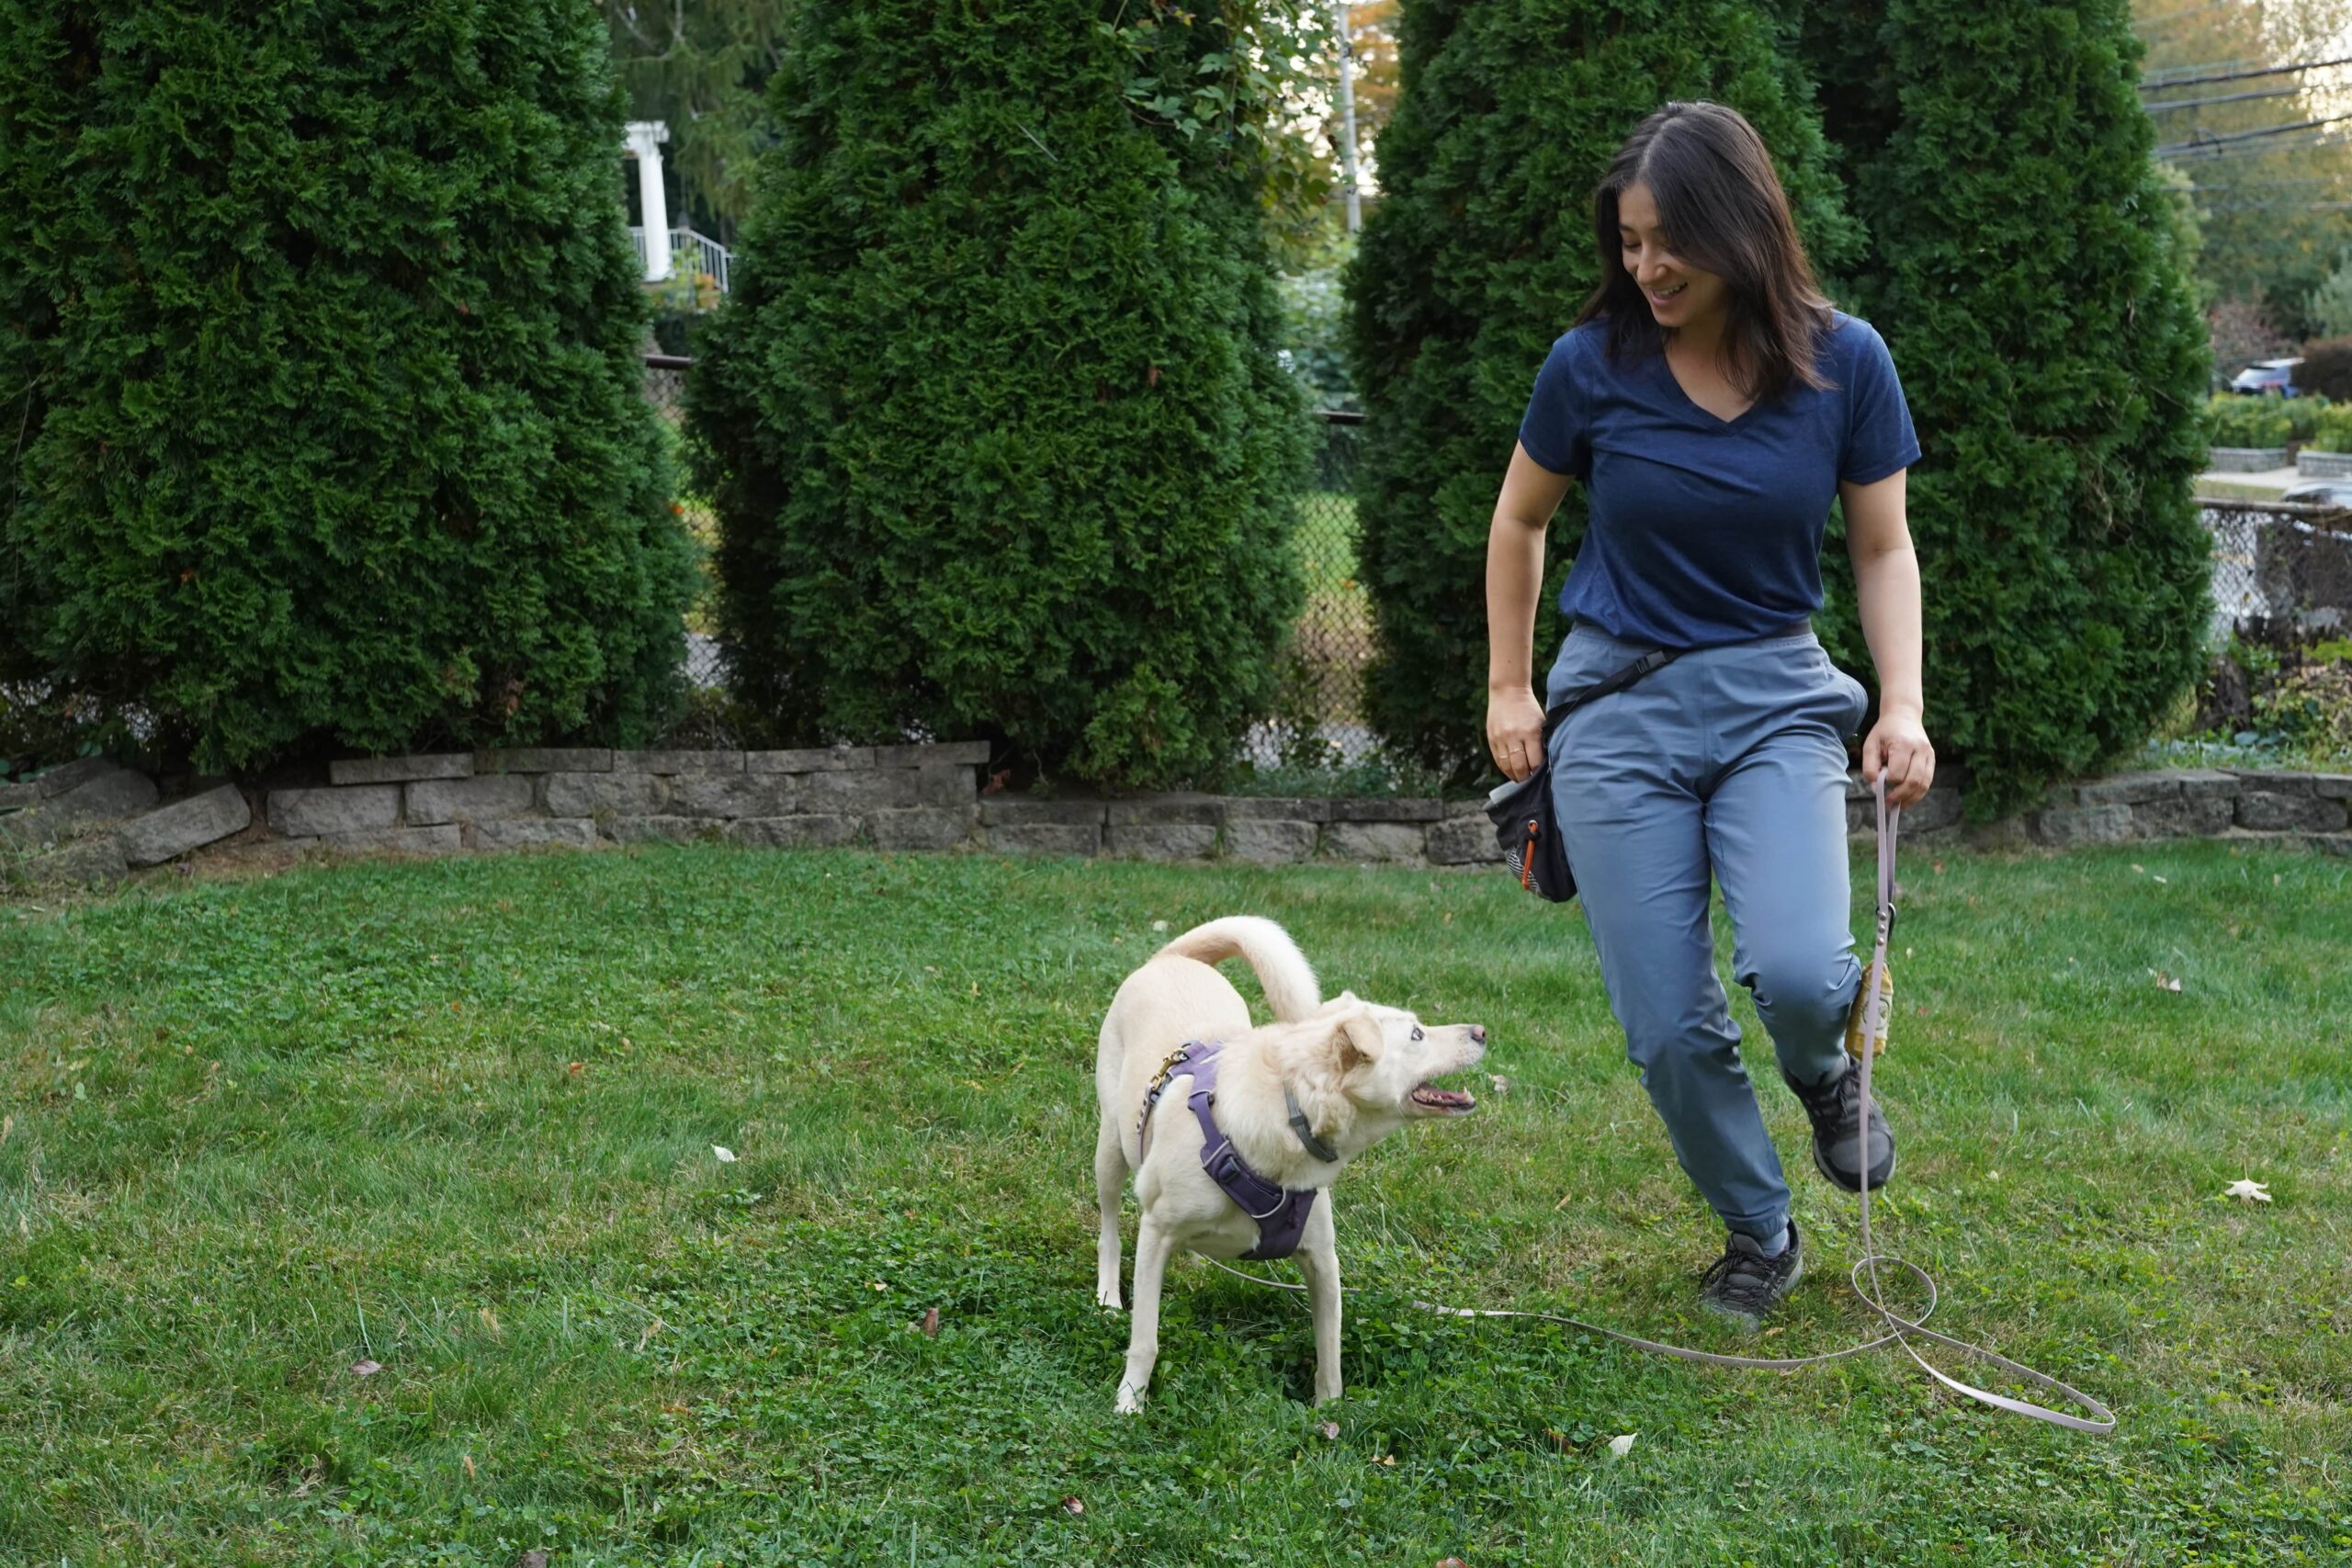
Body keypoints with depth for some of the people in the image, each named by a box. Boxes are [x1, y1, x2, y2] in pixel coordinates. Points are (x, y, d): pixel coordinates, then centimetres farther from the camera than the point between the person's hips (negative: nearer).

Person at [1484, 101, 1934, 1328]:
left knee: (1798, 973, -24)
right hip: (1618, 704, 1)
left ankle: (1822, 1070, 15)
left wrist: (1902, 703, -9)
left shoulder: (1843, 362, -7)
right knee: (1667, 1024, -3)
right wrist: (1507, 689, 9)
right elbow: (1519, 521, 9)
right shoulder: (1591, 365, -7)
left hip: (1775, 696, 0)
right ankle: (1759, 1234, 24)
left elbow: (1883, 548, 3)